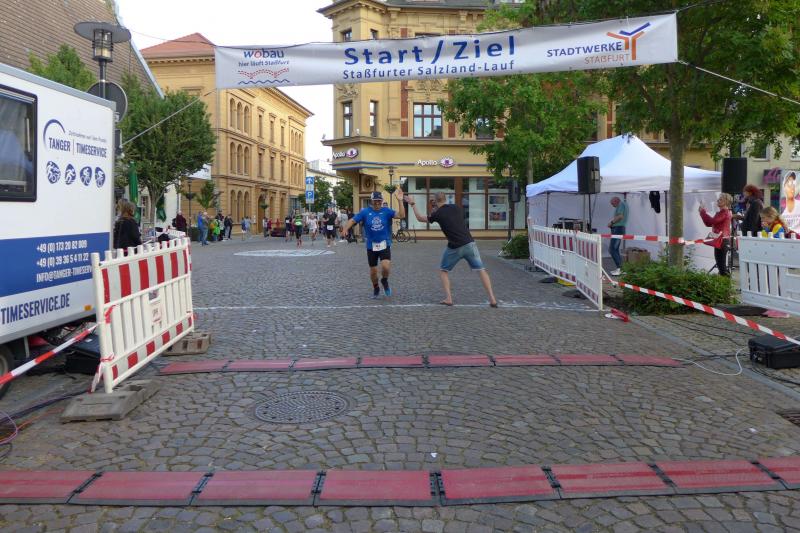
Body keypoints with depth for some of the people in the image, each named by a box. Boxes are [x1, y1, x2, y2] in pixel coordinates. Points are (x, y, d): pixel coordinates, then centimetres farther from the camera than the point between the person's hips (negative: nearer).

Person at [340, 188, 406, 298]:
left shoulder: (386, 211, -7)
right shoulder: (365, 212, -5)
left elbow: (401, 215, -17)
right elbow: (352, 220, -5)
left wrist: (400, 200, -26)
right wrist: (345, 229, -24)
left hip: (385, 245, -1)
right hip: (371, 246, 1)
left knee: (386, 266, -21)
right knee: (373, 270, 11)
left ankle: (385, 281, 13)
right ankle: (376, 288, 39)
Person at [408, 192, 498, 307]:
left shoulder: (438, 214, 0)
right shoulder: (456, 207, 10)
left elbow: (420, 218, 14)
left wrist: (413, 204, 25)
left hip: (455, 248, -3)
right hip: (469, 243, 3)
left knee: (443, 270, 17)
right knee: (481, 269, 4)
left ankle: (448, 298, 6)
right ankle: (492, 299, -6)